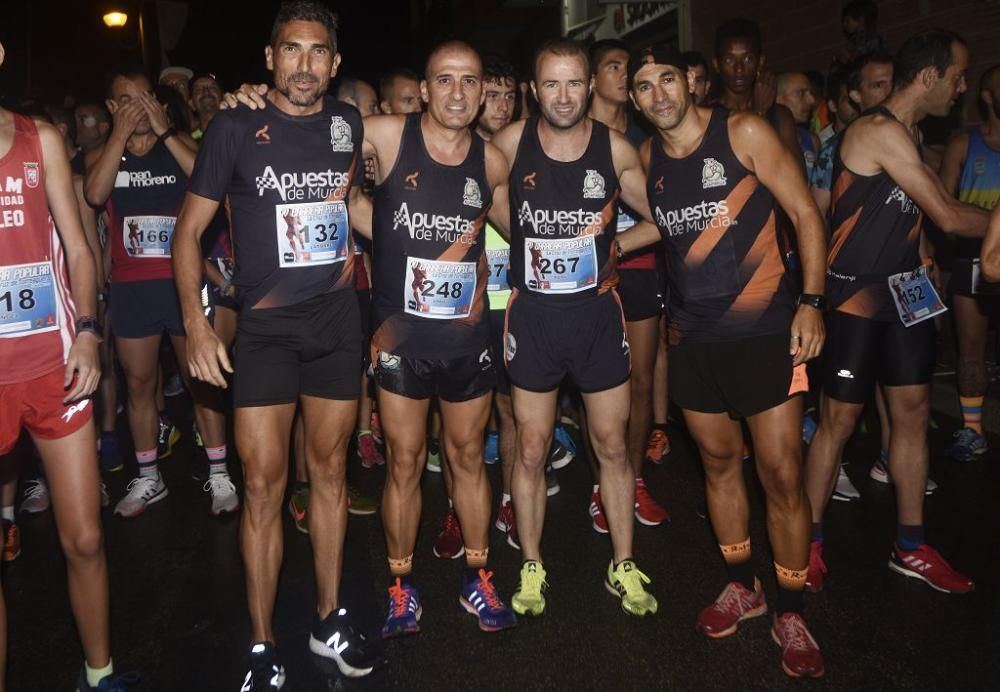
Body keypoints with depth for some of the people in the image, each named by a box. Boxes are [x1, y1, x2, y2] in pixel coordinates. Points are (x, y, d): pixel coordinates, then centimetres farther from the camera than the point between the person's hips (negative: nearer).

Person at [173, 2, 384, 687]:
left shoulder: (348, 123, 5)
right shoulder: (236, 127, -5)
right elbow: (190, 228, -2)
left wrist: (352, 246, 9)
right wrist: (197, 322, -11)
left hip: (337, 320, 3)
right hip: (266, 327, -3)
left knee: (329, 470, 12)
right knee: (264, 486, -2)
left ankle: (330, 619, 26)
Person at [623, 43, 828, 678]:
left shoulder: (744, 132, -6)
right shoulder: (647, 157, 7)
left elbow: (805, 213, -6)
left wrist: (811, 301, -13)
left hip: (764, 328, -4)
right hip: (693, 334, 5)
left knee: (781, 474, -3)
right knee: (719, 461, 14)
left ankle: (790, 613, 17)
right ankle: (743, 586, 33)